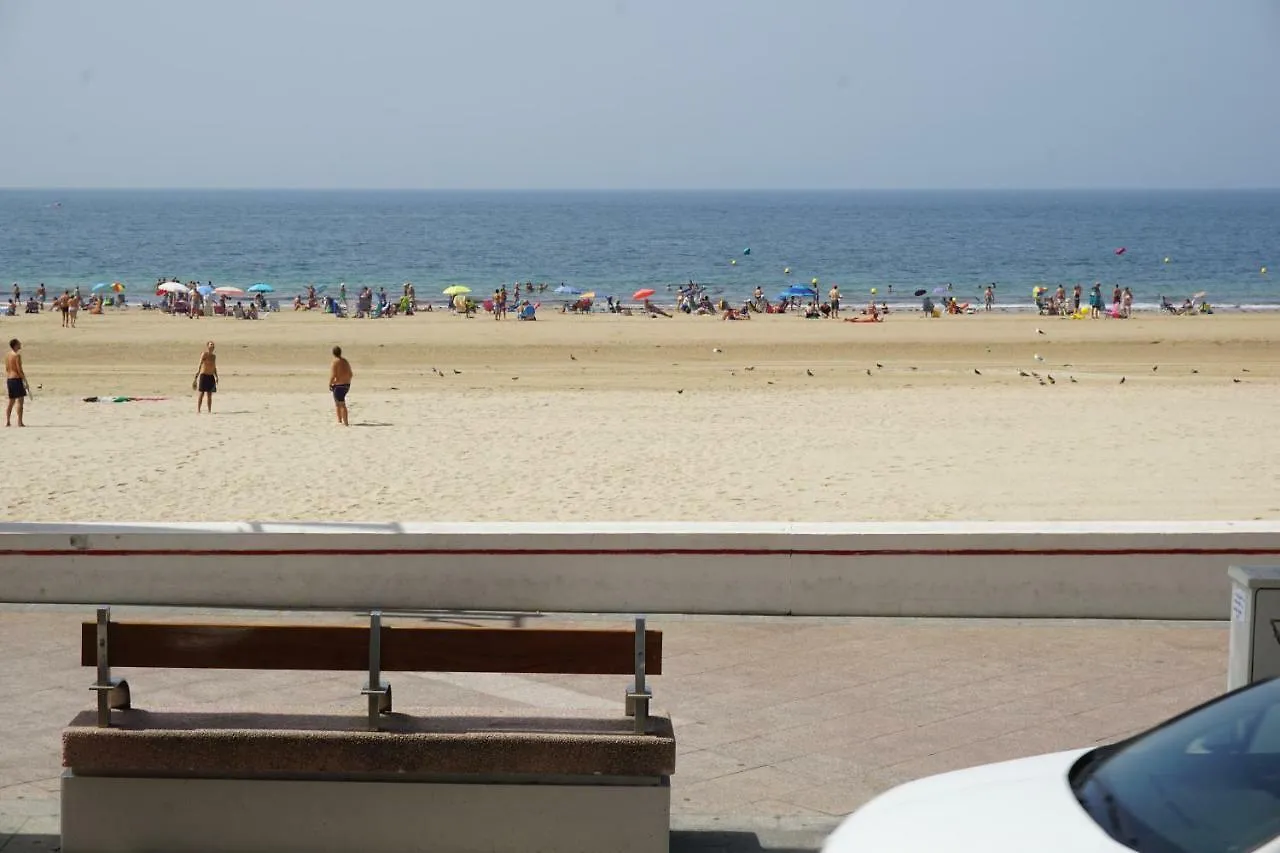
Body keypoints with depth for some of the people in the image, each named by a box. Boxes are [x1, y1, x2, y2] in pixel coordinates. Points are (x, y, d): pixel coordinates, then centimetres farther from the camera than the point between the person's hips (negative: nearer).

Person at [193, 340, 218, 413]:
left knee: (209, 395, 7)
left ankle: (209, 411, 10)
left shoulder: (214, 356, 13)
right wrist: (196, 376, -20)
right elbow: (200, 365, -12)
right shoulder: (204, 354, -6)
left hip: (211, 376, 6)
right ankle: (198, 410, -6)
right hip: (204, 375, -6)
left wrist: (216, 377, 17)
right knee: (201, 394, -7)